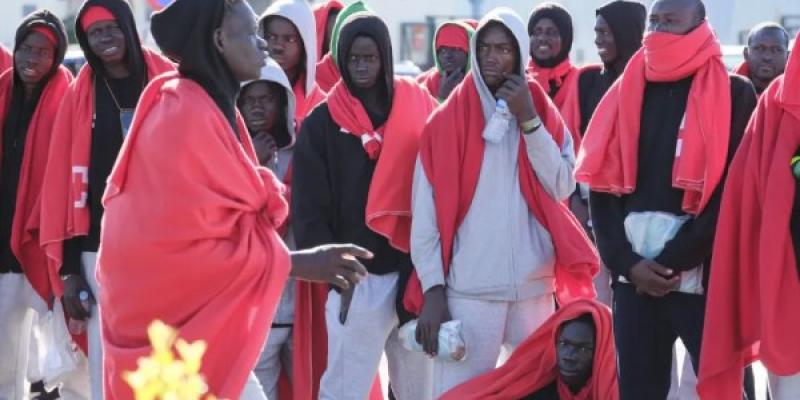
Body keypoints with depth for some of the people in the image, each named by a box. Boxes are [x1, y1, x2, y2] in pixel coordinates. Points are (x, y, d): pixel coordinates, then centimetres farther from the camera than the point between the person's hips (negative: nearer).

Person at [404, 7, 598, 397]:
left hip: (535, 287, 3)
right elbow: (426, 214, -3)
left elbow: (562, 187, -3)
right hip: (468, 290, -3)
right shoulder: (447, 121, 0)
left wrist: (529, 120, -8)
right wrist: (432, 289, -9)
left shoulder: (544, 114, 9)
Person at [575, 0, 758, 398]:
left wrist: (673, 261, -11)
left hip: (704, 277, -3)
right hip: (633, 277, 4)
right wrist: (626, 261, -6)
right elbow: (603, 184, 7)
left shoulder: (733, 94, 1)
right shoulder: (627, 91, 12)